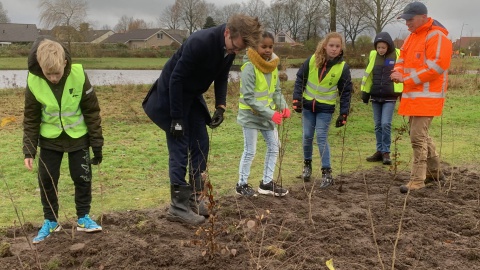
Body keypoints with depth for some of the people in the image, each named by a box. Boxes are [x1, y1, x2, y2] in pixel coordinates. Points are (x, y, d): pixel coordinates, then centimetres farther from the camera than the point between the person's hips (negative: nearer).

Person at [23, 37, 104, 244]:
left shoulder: (79, 76, -22)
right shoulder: (33, 81, -19)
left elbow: (92, 112, -11)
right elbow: (31, 119, -7)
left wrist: (97, 144, -8)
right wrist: (29, 150, -9)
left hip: (78, 137, -1)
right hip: (49, 139, 1)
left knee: (83, 178, 5)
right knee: (47, 180, 5)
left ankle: (83, 218, 21)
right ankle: (50, 221, 22)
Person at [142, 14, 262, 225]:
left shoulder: (229, 48, -9)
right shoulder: (199, 42, -33)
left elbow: (221, 77, 7)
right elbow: (175, 79, -28)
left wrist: (220, 106, -5)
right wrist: (176, 118, -24)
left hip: (193, 96, 8)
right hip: (172, 95, -8)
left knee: (201, 145, 6)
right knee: (180, 149, -8)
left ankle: (195, 199, 16)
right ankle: (178, 207, -2)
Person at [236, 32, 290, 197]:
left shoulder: (273, 66, 2)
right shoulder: (249, 68, -20)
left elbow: (276, 91, 9)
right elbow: (248, 98, -23)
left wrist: (283, 107, -11)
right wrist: (270, 114, -26)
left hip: (268, 115, 7)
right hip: (251, 115, -7)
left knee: (274, 147, 11)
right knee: (250, 151, 1)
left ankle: (267, 183, 24)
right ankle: (242, 184, 18)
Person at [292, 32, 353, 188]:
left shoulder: (343, 67, -11)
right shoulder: (312, 60, -7)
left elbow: (346, 92, -4)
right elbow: (300, 78, 1)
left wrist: (344, 114, -7)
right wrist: (297, 99, -6)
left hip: (326, 108, -2)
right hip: (307, 105, 3)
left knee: (321, 138, -8)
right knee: (307, 136, 9)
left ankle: (327, 173, -2)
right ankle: (307, 164, 31)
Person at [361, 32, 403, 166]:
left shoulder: (397, 55, -6)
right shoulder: (373, 56, 3)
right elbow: (367, 75, 11)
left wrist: (402, 93, -4)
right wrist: (365, 92, 10)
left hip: (390, 97, -4)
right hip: (375, 97, 4)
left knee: (386, 124, -10)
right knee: (378, 125, 10)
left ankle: (386, 152, 3)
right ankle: (380, 151, 20)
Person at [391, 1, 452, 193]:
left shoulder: (437, 37, -14)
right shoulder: (413, 36, 16)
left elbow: (435, 67, -22)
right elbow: (403, 58, 19)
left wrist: (406, 79, -20)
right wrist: (398, 72, -5)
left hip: (427, 96, -10)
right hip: (414, 95, 10)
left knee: (418, 137, -11)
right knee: (420, 134, 18)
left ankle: (417, 180, -3)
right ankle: (435, 171, 33)